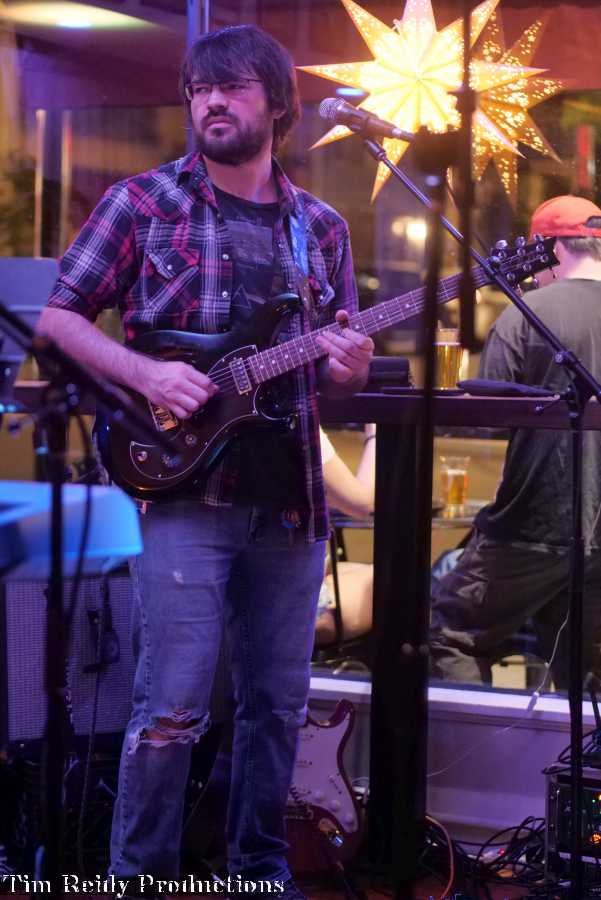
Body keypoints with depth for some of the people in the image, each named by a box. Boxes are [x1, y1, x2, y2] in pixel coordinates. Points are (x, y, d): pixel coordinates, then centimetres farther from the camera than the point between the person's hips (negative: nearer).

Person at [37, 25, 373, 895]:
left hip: (292, 495, 4)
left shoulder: (321, 228, 11)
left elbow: (339, 374, 15)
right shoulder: (143, 201, 0)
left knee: (278, 700, 11)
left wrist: (350, 365, -9)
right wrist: (145, 373, -14)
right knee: (172, 707, -7)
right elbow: (59, 316, 1)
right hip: (185, 488, -4)